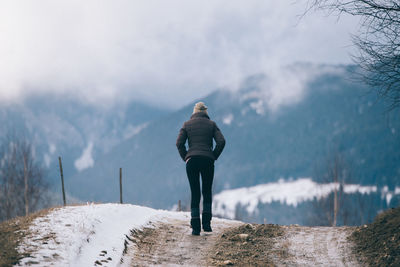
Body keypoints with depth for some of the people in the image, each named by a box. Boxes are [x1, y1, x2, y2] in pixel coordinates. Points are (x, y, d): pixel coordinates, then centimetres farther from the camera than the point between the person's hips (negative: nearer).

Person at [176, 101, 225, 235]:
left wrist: (186, 158, 7)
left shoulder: (187, 124, 8)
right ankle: (206, 222, 5)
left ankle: (195, 227, -3)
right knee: (207, 192, 16)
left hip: (192, 160, 0)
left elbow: (179, 143, -2)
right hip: (208, 161, 0)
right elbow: (221, 141, -3)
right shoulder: (211, 124, 8)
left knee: (195, 194, 5)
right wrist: (214, 156, 6)